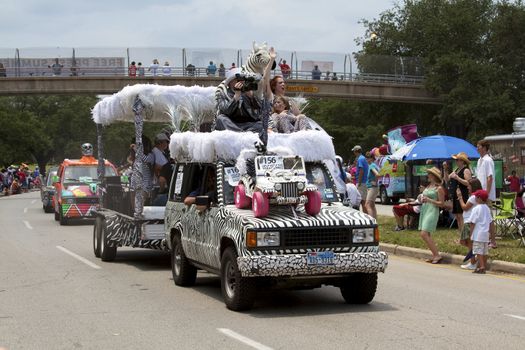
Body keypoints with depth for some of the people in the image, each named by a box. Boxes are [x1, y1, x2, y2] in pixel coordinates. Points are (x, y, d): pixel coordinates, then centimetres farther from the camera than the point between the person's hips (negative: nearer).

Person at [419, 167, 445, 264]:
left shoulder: (439, 188, -8)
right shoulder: (428, 186, 15)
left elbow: (441, 203, -10)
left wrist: (429, 200, -17)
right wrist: (422, 199, 5)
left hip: (432, 211, -9)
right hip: (424, 210, 9)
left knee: (424, 234, -16)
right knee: (426, 235, 7)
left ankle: (437, 255, -12)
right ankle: (434, 255, 13)